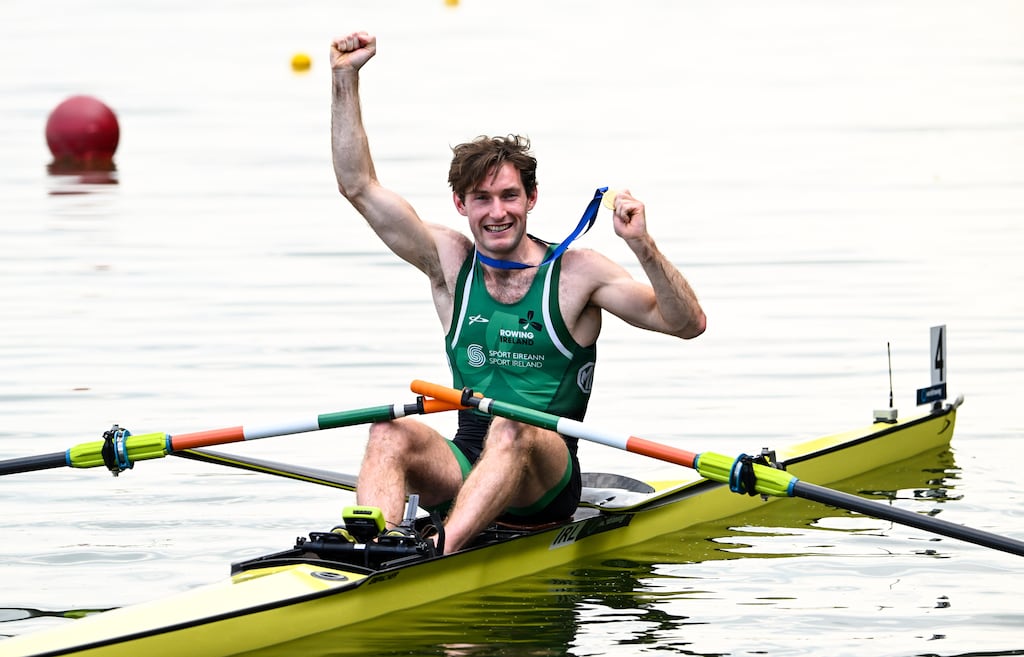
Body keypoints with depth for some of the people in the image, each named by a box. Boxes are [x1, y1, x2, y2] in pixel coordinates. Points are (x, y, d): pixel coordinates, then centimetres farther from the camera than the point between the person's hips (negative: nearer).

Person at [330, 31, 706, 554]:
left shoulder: (576, 273, -1)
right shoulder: (450, 262, 9)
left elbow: (689, 324, -8)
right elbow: (358, 186, 7)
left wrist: (642, 246, -23)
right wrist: (345, 78, 0)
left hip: (545, 483, -3)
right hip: (464, 468, 3)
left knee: (510, 432, -35)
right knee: (391, 432, -25)